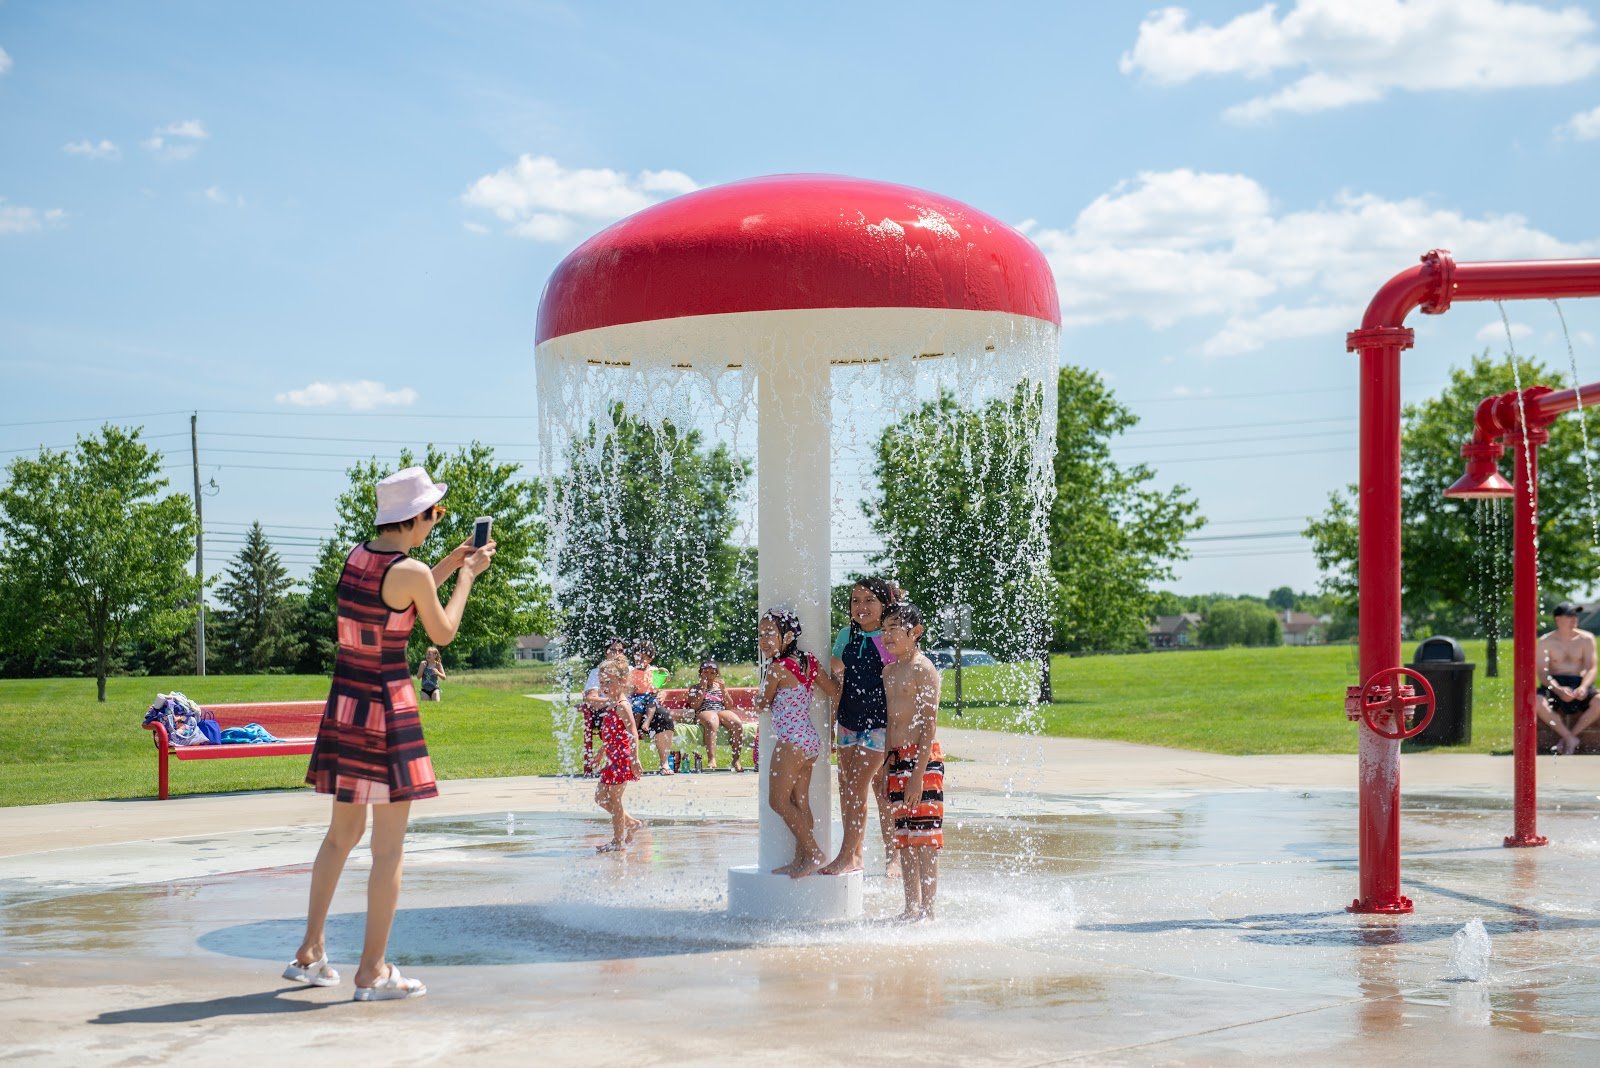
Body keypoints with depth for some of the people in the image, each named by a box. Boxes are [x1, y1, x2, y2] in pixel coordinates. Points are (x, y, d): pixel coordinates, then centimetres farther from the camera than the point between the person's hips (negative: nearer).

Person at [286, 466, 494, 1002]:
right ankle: (373, 971, 3)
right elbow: (442, 632, -1)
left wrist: (449, 563, 26)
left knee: (343, 832, 19)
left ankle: (310, 953, 23)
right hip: (388, 706, -8)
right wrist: (467, 575, 11)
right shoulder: (412, 572, -15)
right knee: (389, 845, 0)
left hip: (344, 701, 8)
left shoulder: (356, 556, 7)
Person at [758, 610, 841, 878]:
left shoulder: (777, 668, -14)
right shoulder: (809, 662, 6)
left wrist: (758, 704, 21)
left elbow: (762, 705, -2)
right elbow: (835, 690, 9)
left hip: (790, 742, -9)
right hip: (811, 740, 9)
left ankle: (814, 853, -7)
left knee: (778, 800, -3)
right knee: (800, 802, 10)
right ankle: (800, 859, 11)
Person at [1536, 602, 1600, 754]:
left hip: (1580, 684, 1)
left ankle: (1571, 735, -15)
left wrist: (1583, 687, -22)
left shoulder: (1586, 639, 6)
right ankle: (1570, 738, -23)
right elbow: (1543, 672, -6)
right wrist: (1558, 690, -25)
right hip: (1555, 685, -1)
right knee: (1537, 703, -35)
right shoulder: (1546, 642, 2)